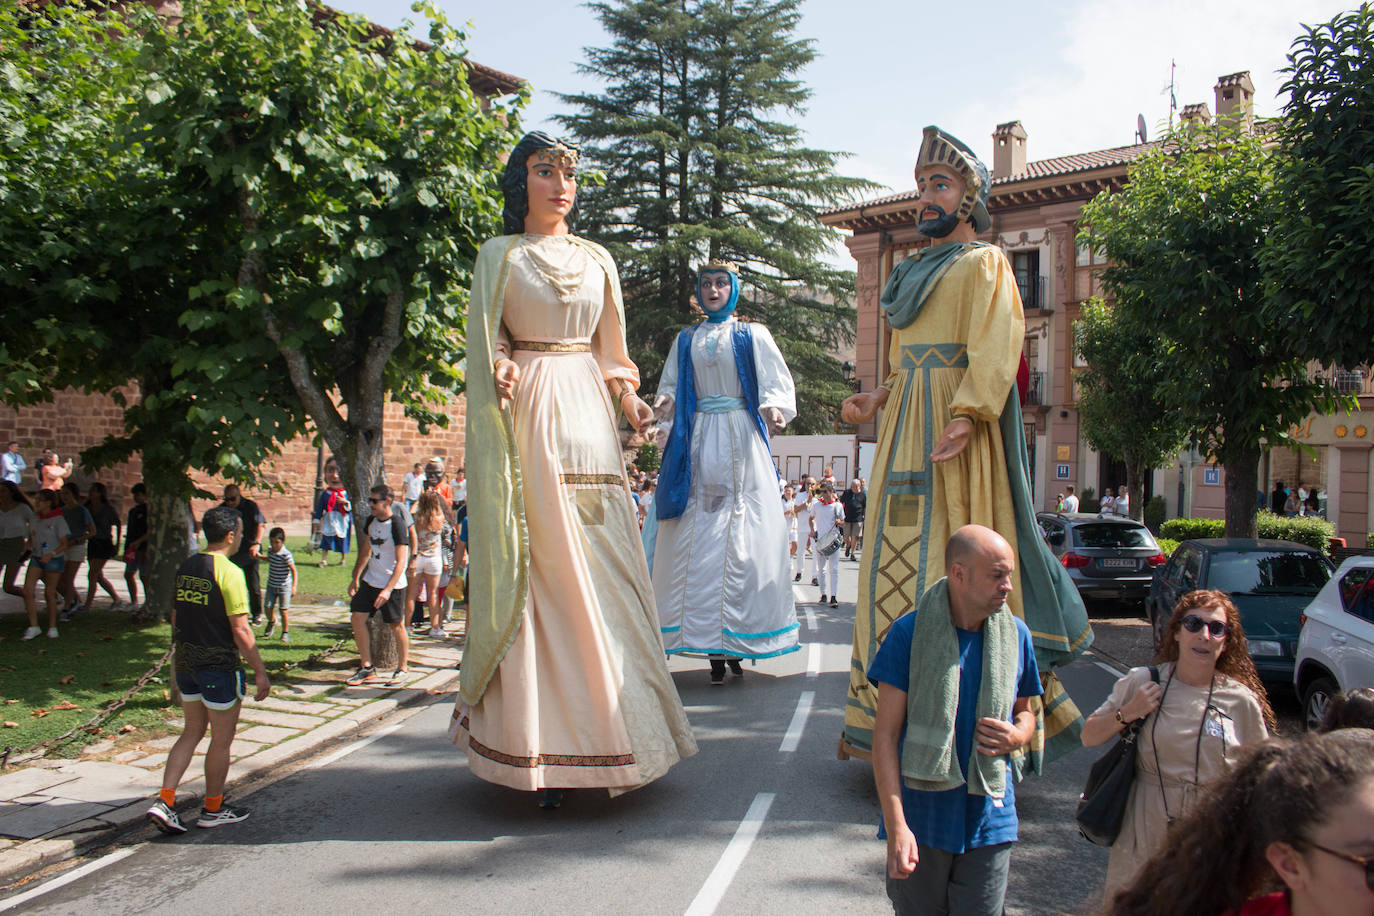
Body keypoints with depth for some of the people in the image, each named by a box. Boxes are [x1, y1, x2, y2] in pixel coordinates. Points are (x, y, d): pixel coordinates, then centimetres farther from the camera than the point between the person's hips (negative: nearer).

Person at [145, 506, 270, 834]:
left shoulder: (186, 567, 6)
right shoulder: (229, 572, -17)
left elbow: (176, 617, 14)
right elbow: (240, 630, -18)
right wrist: (260, 671, -12)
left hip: (185, 661, 7)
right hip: (220, 665, -7)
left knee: (192, 733, 18)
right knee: (222, 739, 8)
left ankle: (164, 802, 9)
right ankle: (213, 810, 21)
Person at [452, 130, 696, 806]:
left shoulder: (597, 260, 18)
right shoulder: (501, 255, 9)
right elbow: (484, 342, 5)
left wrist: (628, 398, 0)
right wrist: (500, 371, -17)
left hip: (588, 420, 4)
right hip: (527, 419, -3)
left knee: (599, 570, 0)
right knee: (536, 570, -6)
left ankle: (599, 729, 8)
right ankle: (536, 742, 0)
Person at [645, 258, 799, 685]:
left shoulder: (752, 335, 9)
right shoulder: (685, 340, 18)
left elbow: (775, 383, 1)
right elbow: (671, 386, 17)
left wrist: (774, 409, -20)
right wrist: (665, 405, -5)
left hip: (741, 440, -2)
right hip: (697, 441, 2)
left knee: (741, 535, -7)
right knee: (697, 535, -6)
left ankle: (737, 639, -1)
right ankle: (712, 646, -3)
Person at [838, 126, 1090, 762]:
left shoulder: (984, 263, 1)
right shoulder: (917, 273, 25)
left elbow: (995, 350, -14)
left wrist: (966, 417, -26)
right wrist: (876, 399, 13)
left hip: (953, 439, -8)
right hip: (904, 431, 8)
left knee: (951, 559, -11)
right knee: (897, 559, 5)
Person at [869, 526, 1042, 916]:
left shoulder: (1015, 634, 2)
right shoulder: (910, 632, -10)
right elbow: (886, 734, -11)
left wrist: (1017, 736, -8)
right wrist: (896, 826, -18)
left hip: (988, 822, 3)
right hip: (921, 820, -2)